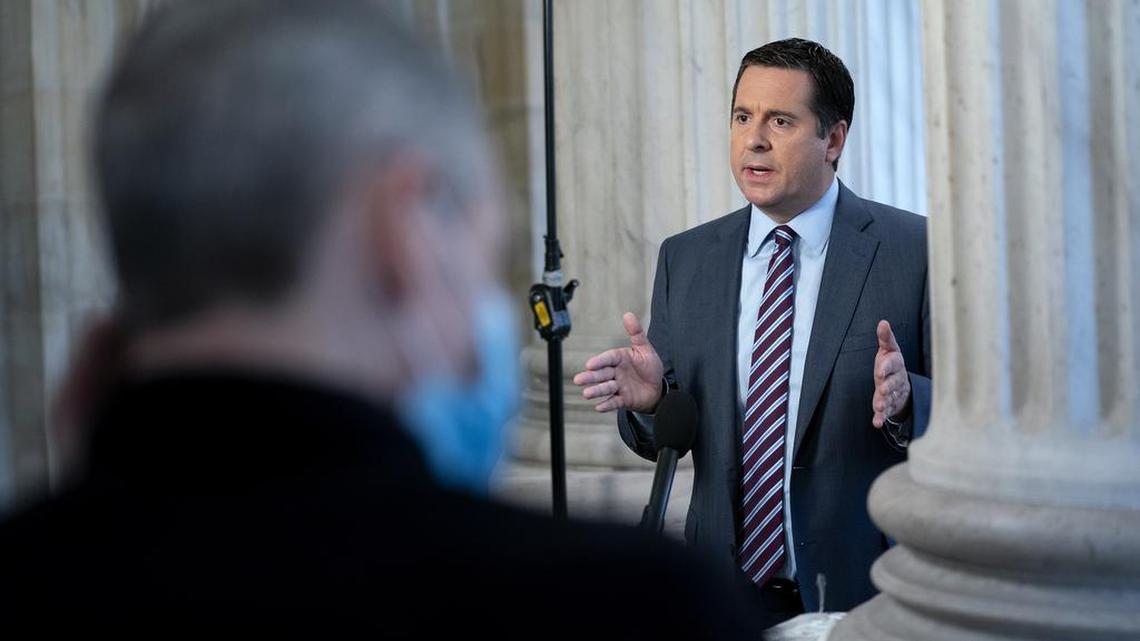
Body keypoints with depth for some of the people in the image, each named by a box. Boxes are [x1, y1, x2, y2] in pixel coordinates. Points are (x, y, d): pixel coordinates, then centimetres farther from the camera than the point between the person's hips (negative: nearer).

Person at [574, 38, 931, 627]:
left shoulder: (915, 250, -6)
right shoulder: (685, 259, 5)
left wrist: (906, 399, -27)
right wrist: (648, 399, -14)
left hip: (866, 592, -3)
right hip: (727, 590, 3)